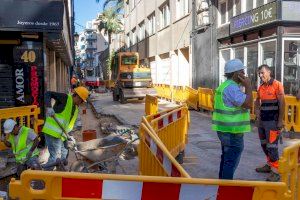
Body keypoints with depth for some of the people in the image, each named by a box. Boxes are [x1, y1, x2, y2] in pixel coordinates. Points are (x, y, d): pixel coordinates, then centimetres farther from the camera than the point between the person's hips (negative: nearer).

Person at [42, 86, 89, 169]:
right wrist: (49, 107, -30)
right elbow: (48, 94, -15)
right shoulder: (65, 98, -8)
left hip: (61, 135, 9)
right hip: (52, 131, -9)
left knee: (64, 155, 17)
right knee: (54, 157, -11)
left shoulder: (76, 109, 17)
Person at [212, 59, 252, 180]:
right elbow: (248, 104, -23)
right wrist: (248, 86, -15)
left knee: (226, 158, 20)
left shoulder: (225, 85, 15)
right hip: (232, 132, -11)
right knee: (231, 161, -3)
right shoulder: (232, 87, -19)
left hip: (225, 130, 11)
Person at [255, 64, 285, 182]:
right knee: (264, 144, 15)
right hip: (262, 121, 7)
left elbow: (282, 103, -12)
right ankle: (269, 165, 31)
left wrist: (280, 121, -15)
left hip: (273, 121, -7)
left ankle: (275, 172, -1)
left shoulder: (277, 85, -9)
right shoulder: (261, 87, 10)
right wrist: (258, 117, 11)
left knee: (272, 146, -7)